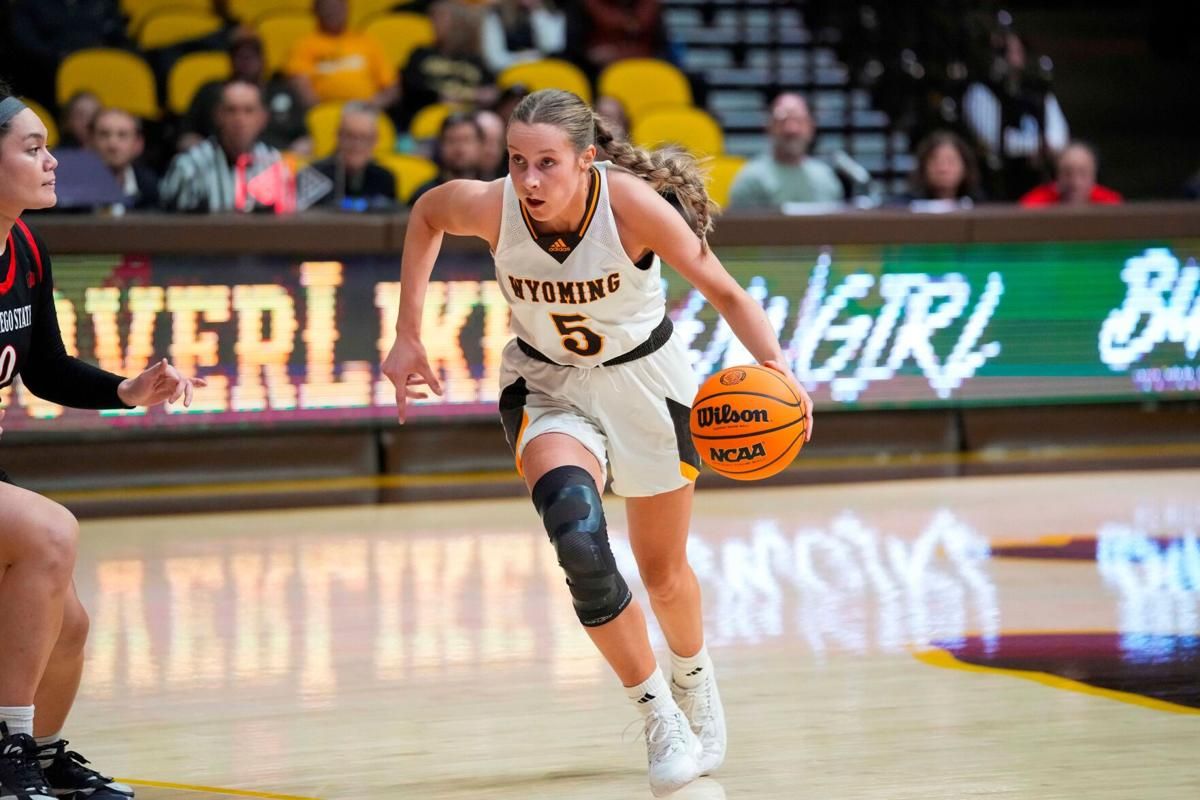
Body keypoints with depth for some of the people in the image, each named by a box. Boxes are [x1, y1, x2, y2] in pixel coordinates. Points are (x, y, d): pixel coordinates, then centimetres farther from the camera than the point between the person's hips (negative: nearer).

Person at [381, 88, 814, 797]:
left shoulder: (632, 205, -31)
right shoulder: (490, 207, -25)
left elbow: (723, 291, -21)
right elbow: (426, 214, -2)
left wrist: (774, 364, -37)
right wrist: (409, 336, -4)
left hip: (644, 379, 0)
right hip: (547, 386, 0)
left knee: (664, 572, 15)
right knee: (576, 533, -28)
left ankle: (695, 681, 50)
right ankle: (659, 719, -13)